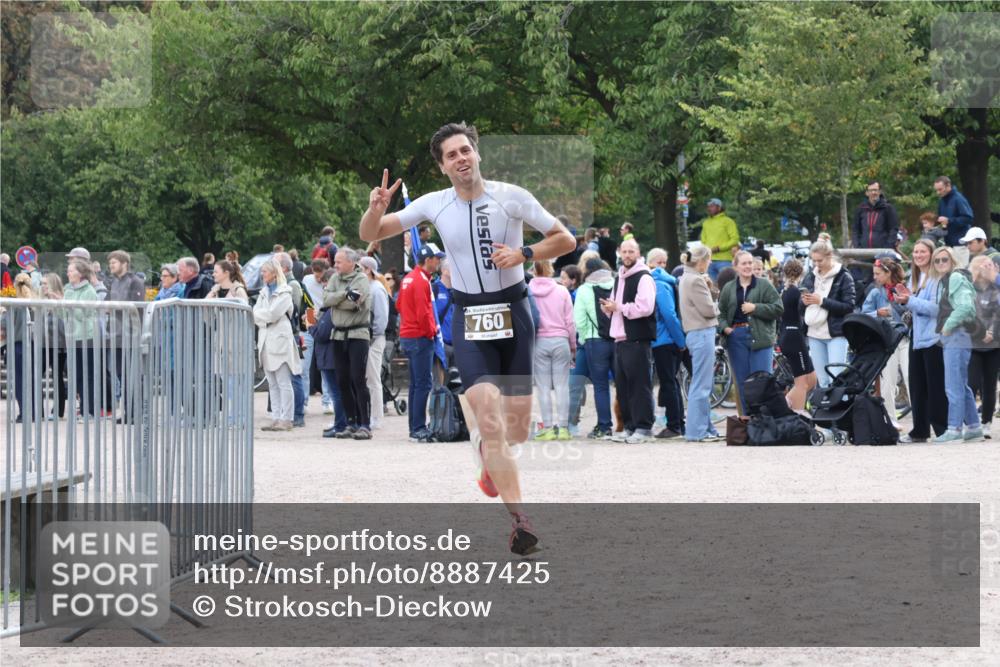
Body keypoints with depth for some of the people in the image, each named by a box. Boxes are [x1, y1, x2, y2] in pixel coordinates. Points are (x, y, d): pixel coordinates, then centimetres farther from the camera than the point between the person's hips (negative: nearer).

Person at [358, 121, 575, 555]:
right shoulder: (434, 205, 1)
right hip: (469, 321, 0)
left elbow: (565, 240, 2)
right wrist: (376, 209, -14)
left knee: (517, 428, 2)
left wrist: (523, 254, -14)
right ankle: (519, 519, -22)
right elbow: (370, 235, 8)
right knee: (490, 418, -18)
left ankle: (488, 452, 40)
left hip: (513, 315, 0)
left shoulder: (511, 197, -4)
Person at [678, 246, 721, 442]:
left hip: (696, 333, 10)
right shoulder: (695, 280, -15)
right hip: (702, 333, -10)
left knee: (703, 385, 14)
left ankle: (705, 428, 19)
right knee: (701, 385, -6)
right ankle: (697, 431, -5)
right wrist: (715, 307, 4)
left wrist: (711, 306, 2)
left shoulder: (687, 278, 16)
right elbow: (708, 310, -15)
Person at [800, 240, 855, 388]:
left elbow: (849, 306, -10)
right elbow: (800, 306, 19)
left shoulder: (843, 277, -4)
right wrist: (804, 302, -5)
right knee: (822, 380, 7)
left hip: (836, 334, -6)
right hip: (815, 333, 6)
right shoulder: (811, 277, 13)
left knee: (836, 380, -11)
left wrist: (822, 301, -17)